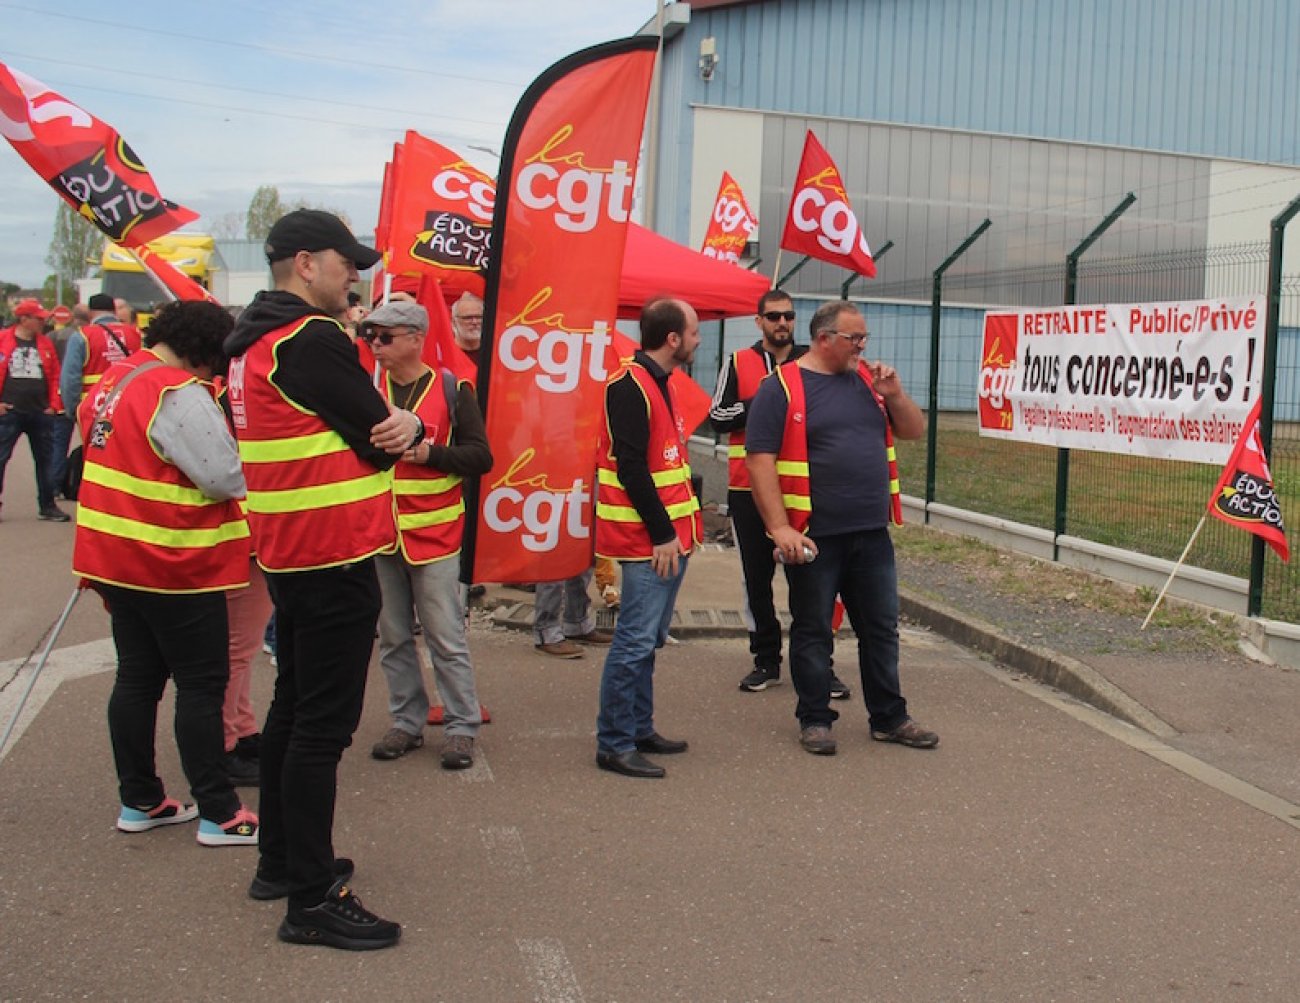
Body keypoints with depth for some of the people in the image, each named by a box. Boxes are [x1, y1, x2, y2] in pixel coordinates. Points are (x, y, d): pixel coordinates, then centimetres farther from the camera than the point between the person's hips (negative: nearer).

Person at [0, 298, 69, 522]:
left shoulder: (46, 344, 9)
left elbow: (55, 376, 10)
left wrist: (54, 404, 2)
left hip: (41, 412, 4)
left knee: (45, 459, 9)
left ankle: (47, 506, 19)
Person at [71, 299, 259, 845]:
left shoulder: (112, 381, 8)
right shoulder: (179, 393, -21)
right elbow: (228, 476, -23)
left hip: (115, 558, 9)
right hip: (175, 567, -9)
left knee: (137, 676, 15)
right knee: (202, 683, 0)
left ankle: (139, 801, 25)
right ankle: (218, 814, 7)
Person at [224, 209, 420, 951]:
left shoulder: (255, 343, 13)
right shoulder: (313, 341, -17)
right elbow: (383, 440, -16)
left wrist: (397, 424, -9)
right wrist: (407, 427, 5)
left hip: (290, 554, 10)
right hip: (334, 557, -10)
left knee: (293, 709, 18)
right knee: (323, 725, -5)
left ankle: (282, 862, 30)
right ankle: (313, 900, 1)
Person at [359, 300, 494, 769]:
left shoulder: (452, 389, -2)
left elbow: (480, 456, -6)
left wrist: (428, 453, -19)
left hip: (433, 534, -4)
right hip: (379, 533, 4)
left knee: (446, 638, -1)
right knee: (393, 638, 9)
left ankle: (461, 727, 9)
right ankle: (407, 722, 21)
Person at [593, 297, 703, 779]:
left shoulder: (658, 384, 16)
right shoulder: (630, 385, -15)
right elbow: (630, 467, -20)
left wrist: (680, 526, 13)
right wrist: (661, 533, -18)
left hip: (671, 537, 10)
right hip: (651, 540, -10)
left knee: (648, 639, 16)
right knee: (635, 640, -6)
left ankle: (639, 729, 25)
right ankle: (614, 744, 1)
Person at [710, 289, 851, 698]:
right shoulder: (739, 363, 6)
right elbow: (717, 417, -2)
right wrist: (761, 403, -15)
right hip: (750, 489, 1)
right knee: (756, 576, 8)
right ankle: (766, 660, 19)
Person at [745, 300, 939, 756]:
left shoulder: (868, 380, 11)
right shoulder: (781, 388, -7)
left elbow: (914, 430, 15)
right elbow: (760, 459, -12)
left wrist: (894, 394, -4)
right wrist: (780, 527, -19)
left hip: (872, 533, 6)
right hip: (813, 537, -5)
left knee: (882, 628, 12)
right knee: (812, 630, 7)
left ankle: (890, 718, 23)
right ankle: (814, 719, 20)